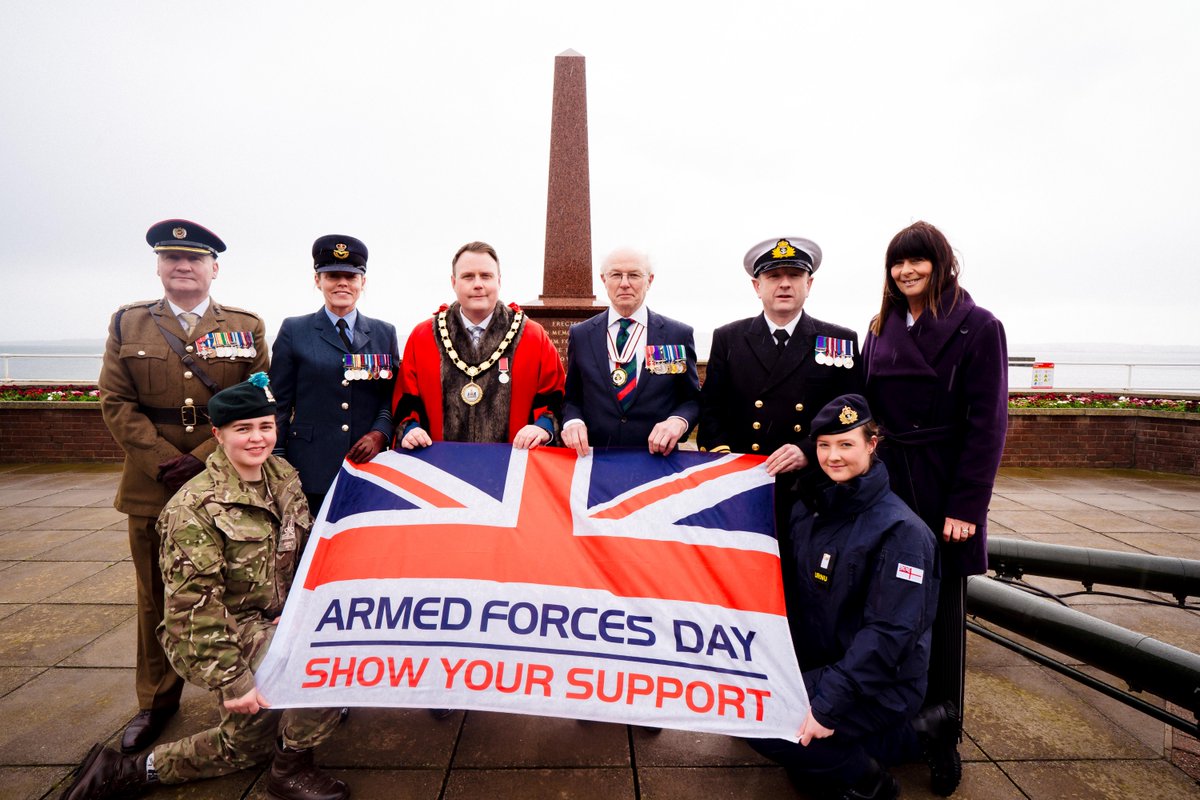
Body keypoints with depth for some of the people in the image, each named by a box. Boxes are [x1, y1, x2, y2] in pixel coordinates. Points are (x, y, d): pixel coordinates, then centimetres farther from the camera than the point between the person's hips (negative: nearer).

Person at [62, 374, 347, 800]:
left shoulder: (283, 475, -2)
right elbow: (194, 609, -22)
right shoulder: (196, 508, -23)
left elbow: (304, 553, 8)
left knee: (245, 746, 19)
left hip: (274, 625, 8)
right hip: (229, 635, -8)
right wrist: (231, 681, -21)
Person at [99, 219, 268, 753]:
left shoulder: (247, 327, 4)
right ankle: (157, 700, 29)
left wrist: (203, 457, -13)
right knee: (157, 596, 13)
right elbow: (117, 403, 2)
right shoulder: (127, 324, 8)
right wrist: (162, 460, -11)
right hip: (153, 486, 2)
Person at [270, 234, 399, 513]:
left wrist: (380, 433, -8)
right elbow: (278, 404, 5)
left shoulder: (385, 333, 12)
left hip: (369, 468, 2)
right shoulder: (293, 331, 7)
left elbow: (394, 396, 11)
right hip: (310, 470, -1)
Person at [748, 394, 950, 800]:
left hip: (880, 685, -8)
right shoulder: (808, 510, 3)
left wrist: (828, 703, -26)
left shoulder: (900, 531, -17)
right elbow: (796, 598, 9)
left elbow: (890, 632, -23)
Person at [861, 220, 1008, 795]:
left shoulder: (977, 328, -5)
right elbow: (867, 409, 9)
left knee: (941, 612, 8)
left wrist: (966, 507, -14)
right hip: (884, 483, 4)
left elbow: (987, 423, -10)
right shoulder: (883, 328, 10)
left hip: (943, 491, -4)